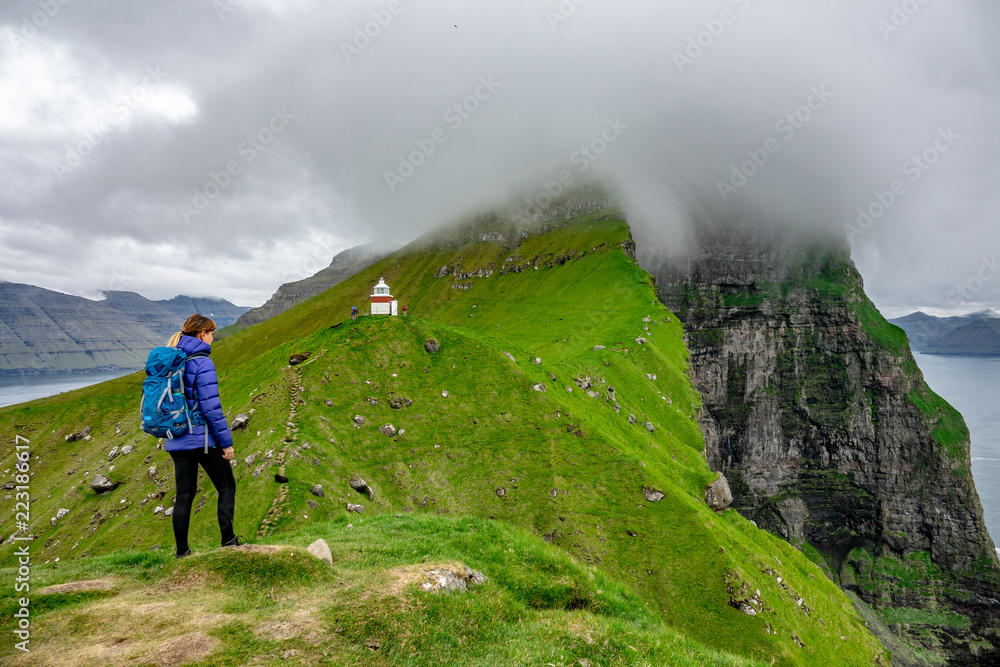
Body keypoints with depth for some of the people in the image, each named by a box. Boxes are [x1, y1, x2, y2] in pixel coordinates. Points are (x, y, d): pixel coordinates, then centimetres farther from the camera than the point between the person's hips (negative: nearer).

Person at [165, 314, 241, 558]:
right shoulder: (202, 362, -15)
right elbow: (211, 406, -18)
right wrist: (226, 442, -13)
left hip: (177, 441, 7)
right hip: (202, 438, -7)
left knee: (184, 494, 12)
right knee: (226, 486, 10)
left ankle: (182, 552, 17)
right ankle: (228, 541, 11)